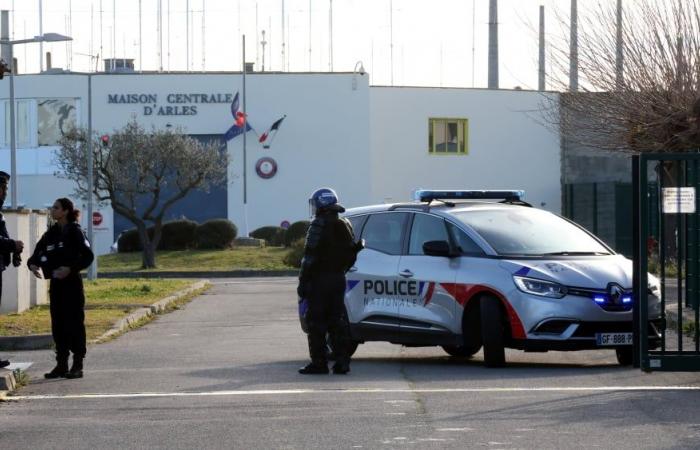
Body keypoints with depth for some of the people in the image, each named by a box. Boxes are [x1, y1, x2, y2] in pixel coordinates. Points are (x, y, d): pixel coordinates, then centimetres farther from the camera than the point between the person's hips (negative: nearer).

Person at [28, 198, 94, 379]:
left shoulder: (74, 232, -7)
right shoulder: (51, 233, 12)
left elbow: (88, 256, -13)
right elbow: (38, 253, 13)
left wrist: (70, 268, -22)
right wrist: (33, 264, -8)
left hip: (72, 282, -7)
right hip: (55, 283, 7)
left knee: (74, 322, -4)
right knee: (58, 324, 8)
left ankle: (77, 366, 0)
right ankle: (61, 364, 14)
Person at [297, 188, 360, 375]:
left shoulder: (319, 225, -12)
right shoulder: (345, 225, 12)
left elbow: (310, 257, -16)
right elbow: (352, 255, 17)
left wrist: (302, 282, -13)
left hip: (319, 280, -7)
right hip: (338, 279, 7)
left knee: (316, 323, -2)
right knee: (338, 321, 10)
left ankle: (319, 362, -3)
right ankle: (342, 361, 7)